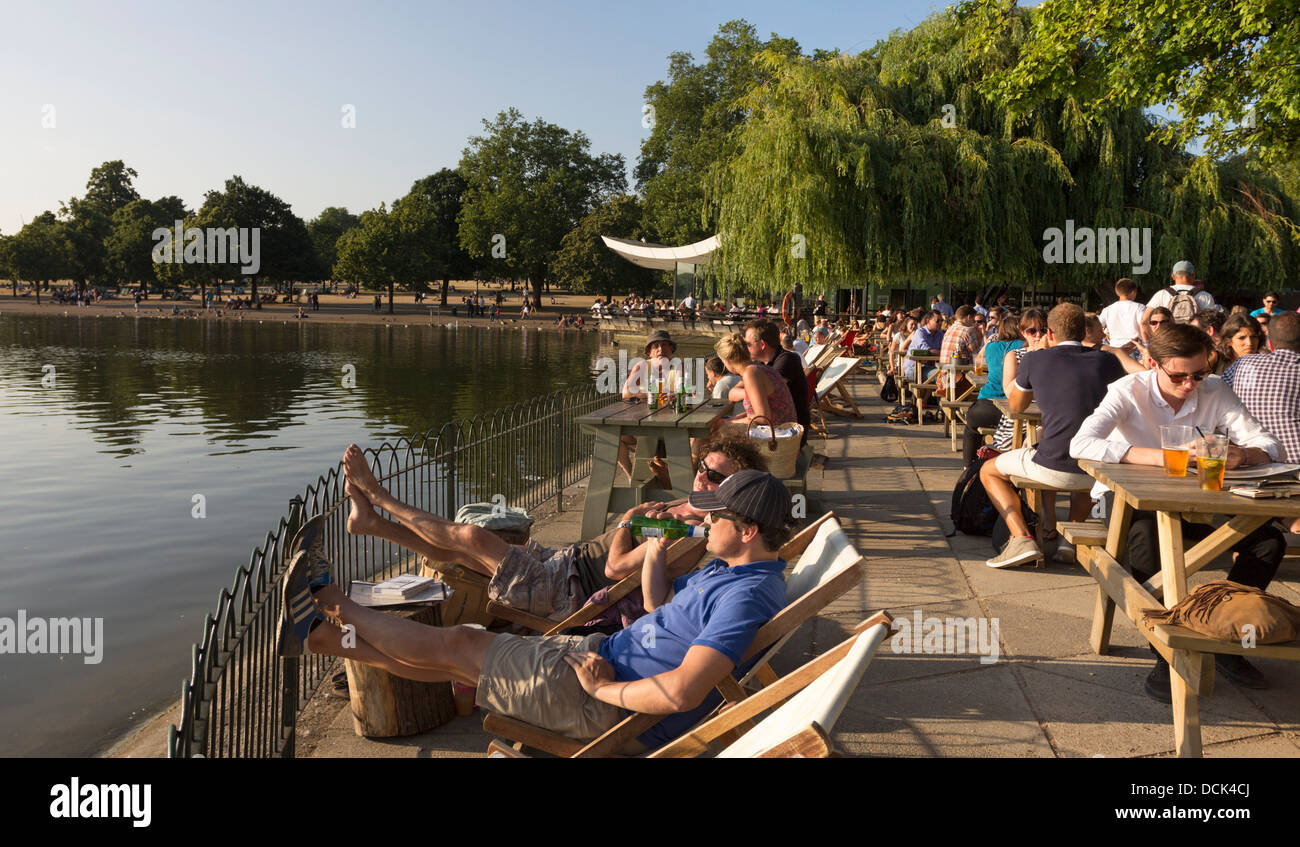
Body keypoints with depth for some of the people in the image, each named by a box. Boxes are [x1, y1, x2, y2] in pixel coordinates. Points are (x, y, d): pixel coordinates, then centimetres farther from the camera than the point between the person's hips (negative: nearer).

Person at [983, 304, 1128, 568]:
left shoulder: (1035, 361, -3)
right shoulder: (1105, 361, 3)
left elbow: (1016, 406, 16)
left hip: (1053, 469, -4)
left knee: (989, 471, 20)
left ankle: (1021, 537, 2)